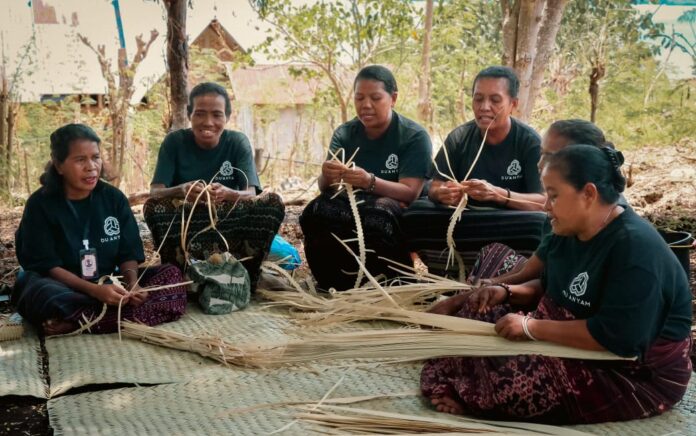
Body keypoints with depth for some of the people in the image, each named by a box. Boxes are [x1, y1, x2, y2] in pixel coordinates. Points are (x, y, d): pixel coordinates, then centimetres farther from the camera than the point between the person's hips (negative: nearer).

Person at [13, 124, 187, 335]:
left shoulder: (114, 198, 3)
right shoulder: (40, 204, -7)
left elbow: (128, 253, 3)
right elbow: (46, 266, -12)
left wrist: (132, 284, -20)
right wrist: (94, 290, -26)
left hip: (110, 286, 5)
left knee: (171, 275, -20)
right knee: (42, 294, -39)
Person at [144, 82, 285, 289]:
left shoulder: (238, 142, -4)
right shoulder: (174, 141, -5)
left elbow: (251, 194, -14)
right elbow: (155, 193, -13)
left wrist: (227, 194, -39)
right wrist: (181, 191, -37)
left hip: (229, 224, 1)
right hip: (184, 225, 0)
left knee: (272, 203, -25)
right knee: (153, 206, -30)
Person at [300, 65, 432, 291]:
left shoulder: (414, 136, -7)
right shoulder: (344, 134, 4)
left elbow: (410, 192, -17)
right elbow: (325, 188, -4)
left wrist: (370, 182, -36)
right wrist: (327, 177, -30)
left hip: (399, 214, -3)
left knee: (378, 215, -37)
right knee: (315, 212, -28)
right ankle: (337, 286, -12)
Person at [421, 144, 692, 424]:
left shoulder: (635, 249, -26)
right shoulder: (570, 232, 3)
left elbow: (617, 338, -32)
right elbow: (554, 289, 19)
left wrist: (532, 327, -25)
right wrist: (509, 293, -2)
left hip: (635, 376, -9)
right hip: (571, 346, 10)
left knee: (510, 381, -27)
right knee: (477, 312, 4)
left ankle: (462, 398, -1)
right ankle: (453, 388, -5)